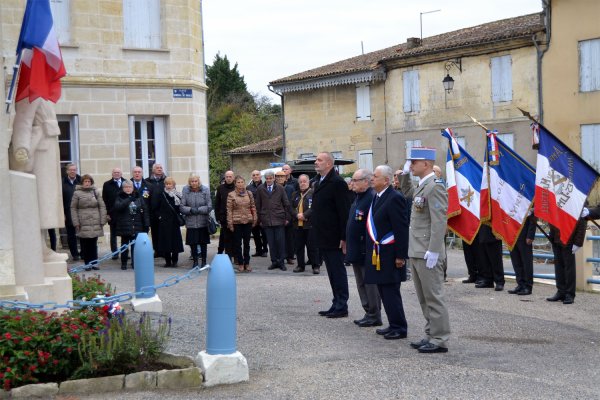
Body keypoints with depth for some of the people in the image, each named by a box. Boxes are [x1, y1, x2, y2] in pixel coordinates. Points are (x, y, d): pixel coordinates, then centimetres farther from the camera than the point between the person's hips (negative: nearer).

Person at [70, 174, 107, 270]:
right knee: (85, 245, 1)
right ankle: (87, 264, 8)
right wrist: (76, 223, -4)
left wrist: (102, 221, 1)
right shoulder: (77, 193, 1)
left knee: (93, 244, 6)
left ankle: (94, 263, 13)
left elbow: (102, 206, 7)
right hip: (83, 224, -2)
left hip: (95, 224, 2)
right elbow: (73, 208, 1)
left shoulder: (95, 192, 7)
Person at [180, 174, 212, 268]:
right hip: (191, 222, 1)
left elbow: (209, 207, -7)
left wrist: (198, 210, -15)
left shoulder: (205, 190, -6)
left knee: (203, 242, 8)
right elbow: (181, 207, -4)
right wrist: (190, 210, -19)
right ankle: (195, 261, 20)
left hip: (203, 222, -1)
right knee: (193, 243, 5)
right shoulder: (185, 190, -4)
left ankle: (204, 261, 21)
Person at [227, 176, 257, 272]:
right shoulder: (231, 195, -2)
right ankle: (240, 263, 9)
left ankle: (247, 263, 13)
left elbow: (253, 207, 10)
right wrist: (230, 223, -6)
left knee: (247, 243, 7)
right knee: (238, 243, 2)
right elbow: (229, 210, -3)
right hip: (237, 222, -2)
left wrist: (254, 219, 5)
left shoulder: (249, 194, 7)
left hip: (248, 221, 2)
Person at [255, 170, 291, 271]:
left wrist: (287, 217, 3)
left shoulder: (280, 188, 4)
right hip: (266, 220, 1)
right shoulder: (260, 189, 6)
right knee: (271, 242, 3)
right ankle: (274, 262, 10)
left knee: (280, 241, -1)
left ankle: (281, 262, 6)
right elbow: (258, 205, 9)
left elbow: (286, 204, 7)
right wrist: (259, 219, 6)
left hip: (279, 219, -1)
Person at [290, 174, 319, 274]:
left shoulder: (313, 193, -2)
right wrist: (297, 215, -9)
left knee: (312, 247, -3)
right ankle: (300, 265, 17)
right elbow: (291, 207, 10)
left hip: (310, 224, -5)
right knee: (298, 246, 8)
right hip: (298, 224, 5)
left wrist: (304, 215, -17)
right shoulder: (295, 194, 16)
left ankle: (315, 266, 3)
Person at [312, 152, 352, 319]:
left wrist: (343, 237, -20)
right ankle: (337, 305, 20)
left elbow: (344, 211, -17)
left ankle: (341, 307, 4)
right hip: (323, 238, 9)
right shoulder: (319, 183, 14)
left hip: (334, 238, -9)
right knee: (332, 272, 13)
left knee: (338, 272, -2)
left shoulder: (337, 183, -14)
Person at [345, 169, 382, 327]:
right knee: (361, 283, 15)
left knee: (370, 284, -1)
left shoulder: (373, 198, -17)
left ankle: (374, 316, 7)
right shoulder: (358, 198, 14)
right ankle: (368, 313, 23)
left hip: (366, 250, -10)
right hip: (357, 250, 10)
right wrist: (348, 243, 19)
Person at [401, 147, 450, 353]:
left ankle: (440, 340, 2)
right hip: (416, 252, 10)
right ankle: (431, 335, 23)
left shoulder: (435, 186, -15)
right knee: (424, 298, 15)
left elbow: (439, 222, -21)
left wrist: (433, 252, -23)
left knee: (433, 297, -4)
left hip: (427, 253, -10)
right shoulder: (420, 187, 14)